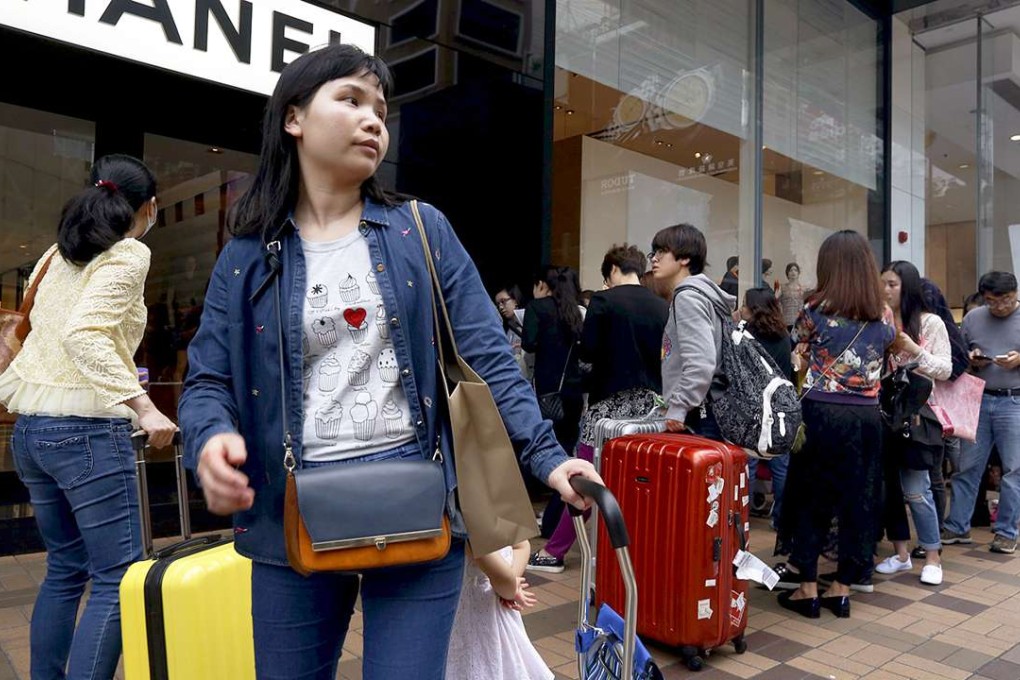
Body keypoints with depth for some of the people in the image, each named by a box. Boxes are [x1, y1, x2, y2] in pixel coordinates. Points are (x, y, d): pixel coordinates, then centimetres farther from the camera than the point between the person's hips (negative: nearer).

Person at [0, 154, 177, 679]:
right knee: (118, 578, -3)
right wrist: (143, 406, -27)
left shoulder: (60, 252, 15)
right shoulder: (129, 254, -8)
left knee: (65, 567, 19)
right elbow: (83, 333, -22)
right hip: (86, 427, -9)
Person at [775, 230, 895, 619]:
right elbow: (888, 353, 18)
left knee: (810, 497, 8)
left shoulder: (816, 307, -6)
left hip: (822, 413, -3)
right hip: (867, 416, 3)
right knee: (858, 499, 11)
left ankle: (808, 590, 13)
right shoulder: (883, 314, 4)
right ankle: (841, 590, 20)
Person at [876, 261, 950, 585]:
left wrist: (912, 350, -16)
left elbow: (945, 371, -5)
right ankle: (900, 553, 24)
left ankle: (933, 557, 16)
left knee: (915, 489, -2)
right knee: (887, 484, 9)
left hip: (917, 415, -3)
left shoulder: (930, 322, -2)